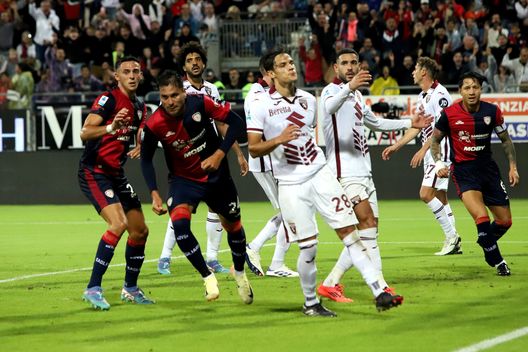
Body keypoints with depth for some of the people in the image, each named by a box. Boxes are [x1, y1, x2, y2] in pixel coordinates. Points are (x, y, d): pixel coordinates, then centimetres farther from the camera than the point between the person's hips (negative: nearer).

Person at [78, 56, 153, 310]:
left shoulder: (139, 107, 12)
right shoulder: (108, 99, -13)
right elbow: (85, 133, -27)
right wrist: (111, 127, -43)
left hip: (116, 174, 9)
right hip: (94, 172, -9)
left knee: (140, 230, 8)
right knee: (118, 223, -25)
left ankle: (130, 288, 25)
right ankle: (93, 288, -21)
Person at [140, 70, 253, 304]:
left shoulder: (200, 103, -22)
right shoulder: (154, 125, -22)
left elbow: (236, 123, -12)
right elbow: (146, 160, -6)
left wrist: (219, 154, -21)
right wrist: (154, 194, -15)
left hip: (215, 175, 1)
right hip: (183, 179, -1)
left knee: (233, 226, 14)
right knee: (179, 221, -28)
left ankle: (239, 272, 43)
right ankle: (207, 277, -14)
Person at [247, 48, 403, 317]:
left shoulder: (308, 99, 10)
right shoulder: (261, 106, -6)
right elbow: (253, 149, -8)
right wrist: (279, 139, -23)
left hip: (320, 174, 4)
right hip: (291, 184, -4)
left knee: (349, 231, -4)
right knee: (308, 246, -5)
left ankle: (379, 293, -6)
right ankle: (310, 303, 15)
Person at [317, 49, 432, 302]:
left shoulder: (356, 95, 19)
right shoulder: (331, 90, -8)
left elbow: (375, 122, 37)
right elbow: (330, 106, -35)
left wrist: (409, 123, 38)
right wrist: (349, 87, -54)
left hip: (363, 171, 9)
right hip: (345, 172, -9)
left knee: (368, 231, 7)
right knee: (367, 224, -18)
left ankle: (331, 284, 11)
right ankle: (381, 287, -21)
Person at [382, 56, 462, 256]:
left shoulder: (439, 94, -14)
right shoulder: (423, 97, 16)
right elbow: (417, 127, 21)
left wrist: (423, 150, -21)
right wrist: (395, 147, 21)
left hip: (440, 150, -10)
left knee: (426, 194, -15)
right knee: (440, 197, 8)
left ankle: (451, 236, -9)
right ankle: (453, 242, 9)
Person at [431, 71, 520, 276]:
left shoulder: (492, 111, -4)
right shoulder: (449, 114, -10)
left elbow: (505, 140, 11)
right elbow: (435, 140, 6)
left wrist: (513, 167, 5)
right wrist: (439, 163, -8)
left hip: (487, 167, 4)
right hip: (463, 170, -4)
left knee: (505, 221, 6)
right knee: (482, 218, -23)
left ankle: (488, 248, 37)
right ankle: (497, 261, -5)